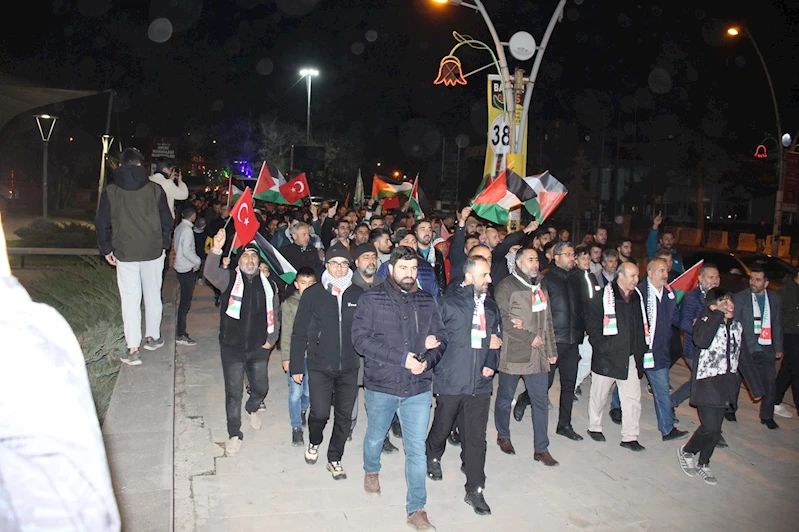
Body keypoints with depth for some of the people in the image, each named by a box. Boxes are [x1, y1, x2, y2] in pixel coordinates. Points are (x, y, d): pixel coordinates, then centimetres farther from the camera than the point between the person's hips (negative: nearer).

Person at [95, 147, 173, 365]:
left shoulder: (110, 191, -1)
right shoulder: (155, 189, 0)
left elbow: (102, 224, 2)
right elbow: (167, 220, 3)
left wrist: (107, 249, 13)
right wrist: (163, 245, 15)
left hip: (125, 253, -1)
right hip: (153, 251, 1)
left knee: (130, 300, 1)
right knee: (153, 296, 16)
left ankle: (133, 349, 0)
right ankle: (152, 337, 28)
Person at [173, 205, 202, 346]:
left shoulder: (179, 227, 10)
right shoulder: (187, 230, -17)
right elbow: (187, 251, -23)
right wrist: (198, 261, -8)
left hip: (180, 267, 9)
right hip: (187, 269, -9)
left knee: (184, 300, 15)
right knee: (185, 302, -6)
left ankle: (181, 330, 22)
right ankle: (181, 335, -4)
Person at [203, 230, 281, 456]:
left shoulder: (268, 285, 5)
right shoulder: (229, 278, -5)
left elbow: (275, 315, 13)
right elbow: (210, 273, -27)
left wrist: (271, 339, 4)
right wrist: (216, 250, -43)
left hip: (259, 348, 3)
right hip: (232, 347, -3)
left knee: (261, 388, 15)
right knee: (233, 392, 4)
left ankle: (252, 409, 49)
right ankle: (234, 435, 20)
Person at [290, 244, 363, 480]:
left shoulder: (358, 295, 2)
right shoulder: (313, 294, -2)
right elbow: (299, 333, 1)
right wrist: (296, 366, 0)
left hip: (349, 367, 2)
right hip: (320, 366, -2)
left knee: (344, 416, 8)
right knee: (320, 413, -7)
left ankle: (335, 458, 29)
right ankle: (314, 442, 27)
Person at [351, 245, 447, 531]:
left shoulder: (427, 302, 4)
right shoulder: (371, 299, -5)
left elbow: (441, 338, 7)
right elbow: (361, 338, -14)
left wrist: (427, 360, -15)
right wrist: (402, 357, -20)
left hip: (418, 389, 1)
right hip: (381, 386, -1)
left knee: (417, 450, 3)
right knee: (375, 437, 21)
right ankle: (371, 470, 54)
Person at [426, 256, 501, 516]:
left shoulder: (491, 307, 11)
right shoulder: (449, 303, -6)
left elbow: (496, 339, 17)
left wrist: (491, 363, 0)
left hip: (479, 384, 3)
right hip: (450, 381, -3)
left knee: (476, 438, 5)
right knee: (442, 427, 16)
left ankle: (475, 490, 15)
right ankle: (433, 457, 46)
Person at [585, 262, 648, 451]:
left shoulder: (637, 297, 10)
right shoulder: (604, 296, -8)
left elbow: (641, 326, 18)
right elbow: (592, 325, -9)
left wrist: (640, 351, 10)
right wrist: (602, 346, -13)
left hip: (631, 358, 5)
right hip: (607, 357, -5)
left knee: (633, 398, 3)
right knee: (600, 396, 10)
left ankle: (629, 436, 13)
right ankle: (594, 427, 29)